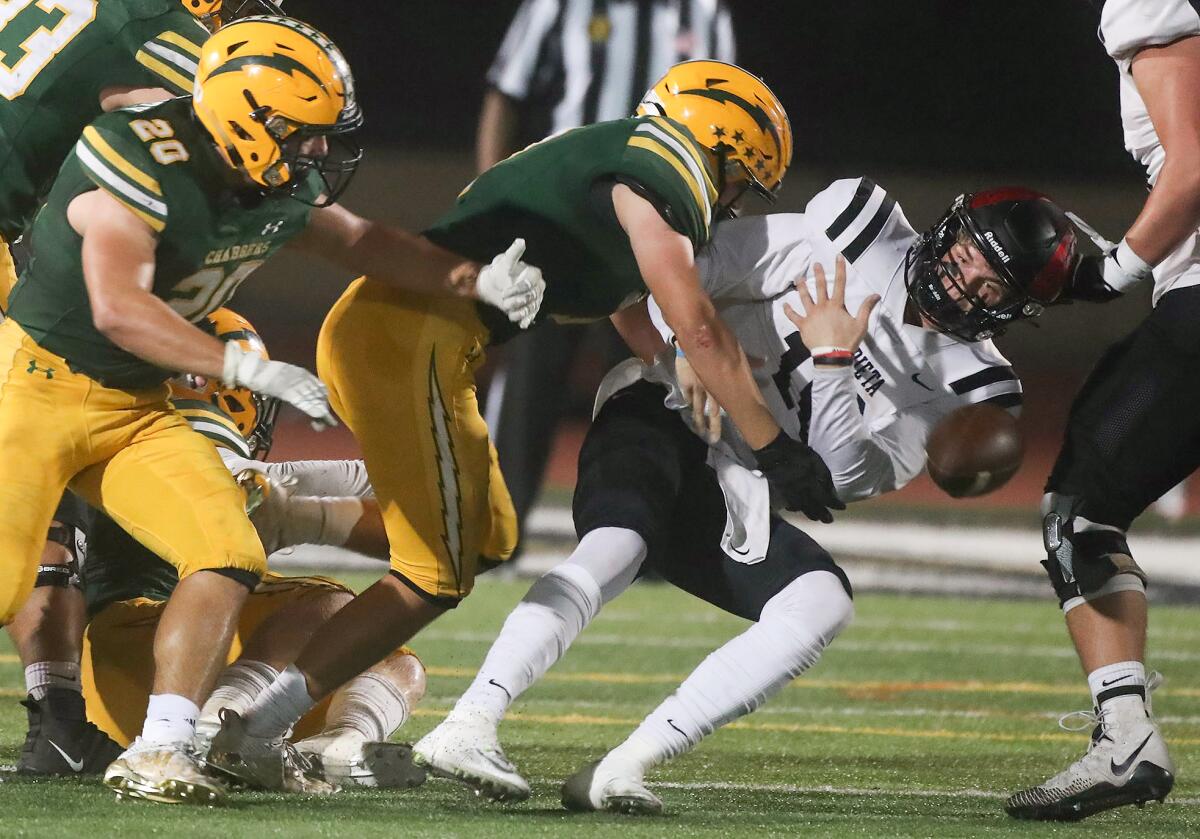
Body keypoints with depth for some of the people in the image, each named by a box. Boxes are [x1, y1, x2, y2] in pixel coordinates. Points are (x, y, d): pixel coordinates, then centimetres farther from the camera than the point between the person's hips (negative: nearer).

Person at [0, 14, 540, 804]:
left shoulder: (283, 191, -3)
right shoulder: (141, 165, -27)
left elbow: (358, 240, 17)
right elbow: (117, 309, -38)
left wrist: (477, 280, 3)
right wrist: (253, 370, -41)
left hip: (136, 409, 7)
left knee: (229, 558, -11)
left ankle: (158, 752, -8)